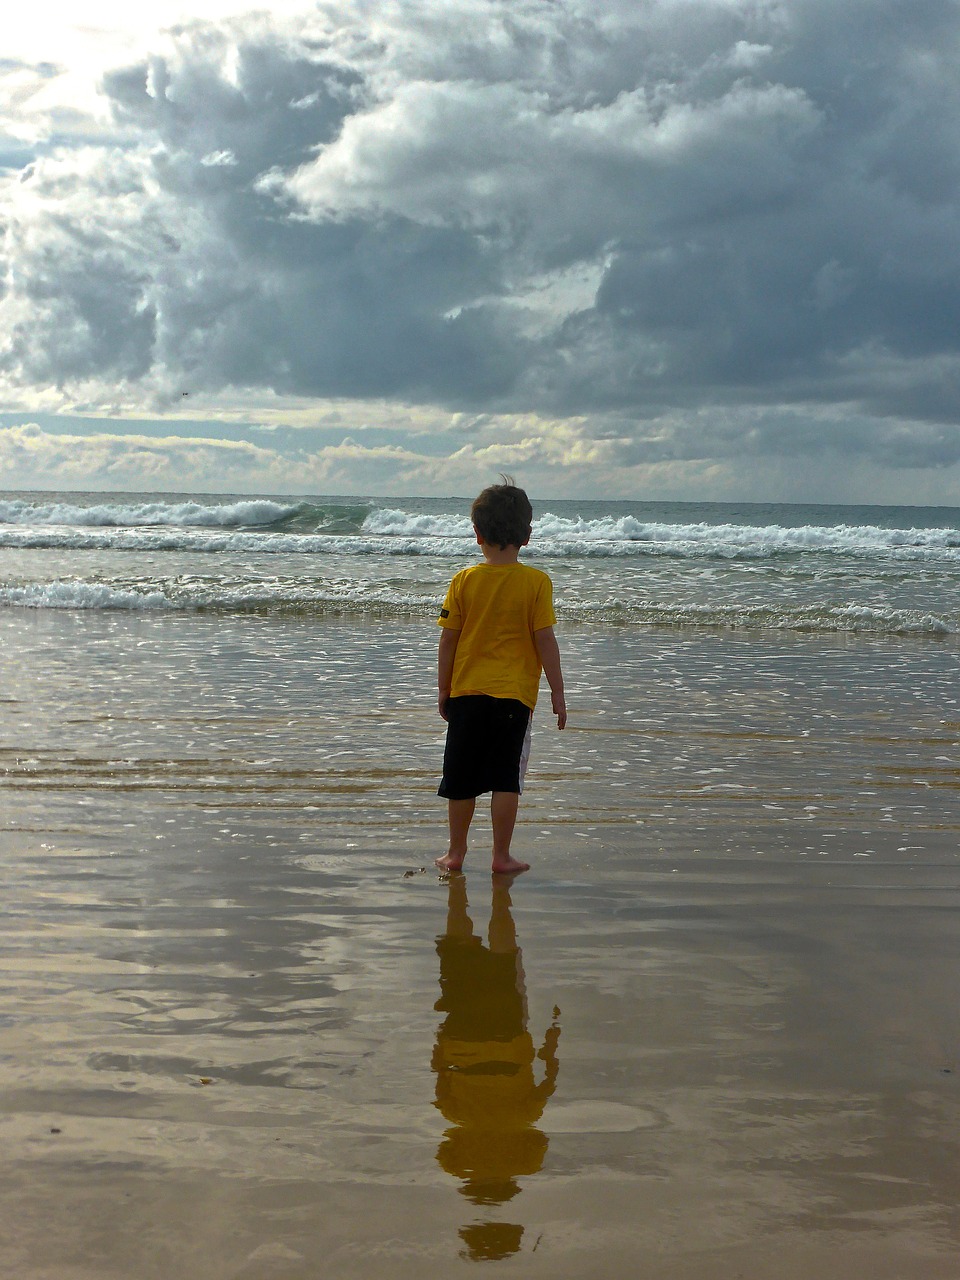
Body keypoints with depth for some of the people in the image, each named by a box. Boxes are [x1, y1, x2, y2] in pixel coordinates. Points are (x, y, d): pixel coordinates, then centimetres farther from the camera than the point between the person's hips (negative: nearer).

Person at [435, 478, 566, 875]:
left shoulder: (463, 580, -2)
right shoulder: (536, 582, -7)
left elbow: (448, 640, 0)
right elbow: (545, 640, -8)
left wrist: (444, 689, 11)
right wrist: (557, 692, 0)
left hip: (466, 693, 2)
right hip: (514, 694, -2)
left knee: (462, 778, 11)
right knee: (506, 778, 4)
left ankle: (456, 852, 20)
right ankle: (501, 856, 6)